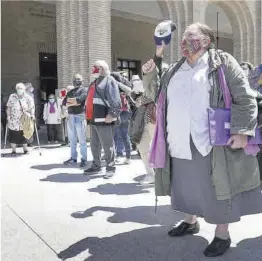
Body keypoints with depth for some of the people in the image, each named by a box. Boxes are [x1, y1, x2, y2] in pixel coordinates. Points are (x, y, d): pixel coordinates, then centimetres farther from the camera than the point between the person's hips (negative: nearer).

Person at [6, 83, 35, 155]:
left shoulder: (28, 98, -1)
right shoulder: (12, 97, 4)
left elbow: (32, 108, -3)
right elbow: (8, 107, 7)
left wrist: (32, 115, -16)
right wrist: (8, 116, 1)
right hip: (13, 120, 1)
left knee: (24, 135, 7)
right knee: (13, 135, 2)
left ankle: (25, 149, 22)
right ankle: (13, 150, 12)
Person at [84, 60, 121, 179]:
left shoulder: (109, 81, -7)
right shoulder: (94, 83, 23)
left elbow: (115, 101, -18)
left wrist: (112, 115, -25)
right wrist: (88, 114, 21)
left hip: (104, 120, -9)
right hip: (93, 119, 10)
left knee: (107, 145, -3)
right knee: (94, 145, 17)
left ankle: (110, 168, 7)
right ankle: (96, 165, 29)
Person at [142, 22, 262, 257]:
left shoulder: (222, 62, -1)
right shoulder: (174, 70, 14)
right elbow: (156, 94, 24)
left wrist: (241, 131, -16)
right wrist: (150, 74, 7)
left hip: (212, 142, -5)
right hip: (180, 143, 6)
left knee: (217, 188, 4)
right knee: (186, 186, 17)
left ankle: (222, 234, 22)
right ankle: (190, 222, 38)